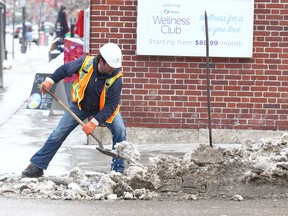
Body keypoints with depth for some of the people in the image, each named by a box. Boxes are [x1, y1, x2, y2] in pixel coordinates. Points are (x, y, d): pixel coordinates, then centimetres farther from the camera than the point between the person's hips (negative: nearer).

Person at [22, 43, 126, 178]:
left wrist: (94, 122, -38)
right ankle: (37, 165, 8)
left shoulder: (116, 78, -31)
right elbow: (65, 69, -5)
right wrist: (50, 80, -16)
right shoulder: (85, 62, -27)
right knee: (59, 134, -2)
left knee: (120, 130, -20)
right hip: (80, 105, 1)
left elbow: (111, 105, -30)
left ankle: (118, 170, -7)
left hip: (104, 108, -1)